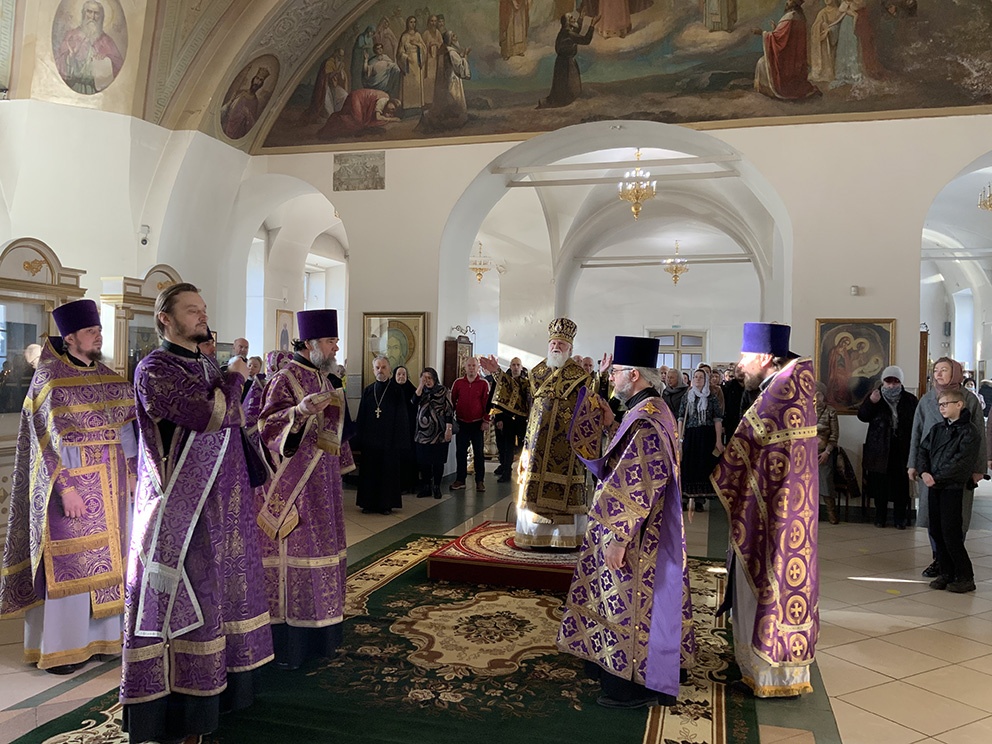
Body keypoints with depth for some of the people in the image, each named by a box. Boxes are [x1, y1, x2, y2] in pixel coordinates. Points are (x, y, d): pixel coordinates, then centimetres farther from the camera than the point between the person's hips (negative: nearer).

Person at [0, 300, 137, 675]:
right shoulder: (49, 377, -8)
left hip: (109, 485, 6)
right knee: (68, 563, 1)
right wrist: (65, 487, -18)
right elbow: (49, 441, -13)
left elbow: (129, 426, 12)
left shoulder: (107, 377, 9)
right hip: (72, 483, -6)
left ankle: (99, 635, 23)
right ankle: (60, 647, 14)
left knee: (104, 558, 11)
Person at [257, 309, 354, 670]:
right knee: (293, 554, -3)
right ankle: (286, 640, 6)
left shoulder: (324, 379, 13)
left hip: (322, 481, 9)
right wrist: (300, 411, -38)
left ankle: (318, 630, 25)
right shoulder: (285, 379, -12)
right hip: (294, 482, -8)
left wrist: (340, 464, 24)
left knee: (320, 551, 14)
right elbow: (269, 425, -21)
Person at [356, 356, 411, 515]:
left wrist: (400, 440, -9)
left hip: (389, 439, -2)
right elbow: (361, 416, 7)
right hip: (370, 438, 3)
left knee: (388, 471, 3)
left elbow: (402, 417, -3)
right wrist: (360, 438, 2)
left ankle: (386, 504, 11)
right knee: (369, 471, 5)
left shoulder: (397, 391, -1)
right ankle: (369, 503, 14)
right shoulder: (368, 391, 7)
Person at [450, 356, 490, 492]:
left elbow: (487, 403, -3)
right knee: (460, 452, 6)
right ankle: (460, 480, 14)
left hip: (477, 423, -2)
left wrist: (486, 421, -7)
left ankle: (480, 481, 11)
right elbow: (452, 401, 7)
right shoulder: (458, 382, 2)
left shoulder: (483, 383, -3)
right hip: (461, 423, 2)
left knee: (478, 452, 4)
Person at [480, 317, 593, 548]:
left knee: (564, 489, -1)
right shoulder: (537, 372, 12)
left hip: (565, 443, -4)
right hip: (538, 441, 4)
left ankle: (565, 536, 11)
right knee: (535, 486, 8)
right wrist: (497, 374, 15)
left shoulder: (579, 375, -2)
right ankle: (537, 534, 20)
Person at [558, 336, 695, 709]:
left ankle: (634, 685, 19)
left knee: (629, 603, 4)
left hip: (635, 536, -10)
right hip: (645, 529, 10)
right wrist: (611, 426, 6)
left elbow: (639, 487, -27)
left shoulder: (644, 419, -24)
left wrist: (618, 538, -24)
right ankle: (619, 667, 37)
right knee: (628, 602, 21)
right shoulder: (650, 410, 8)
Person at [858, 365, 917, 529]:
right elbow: (862, 416, -4)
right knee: (880, 484, 5)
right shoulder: (875, 396, 3)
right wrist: (870, 402, -23)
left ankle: (900, 518, 14)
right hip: (879, 449, 0)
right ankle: (880, 516, 17)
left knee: (901, 485, 3)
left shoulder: (910, 400, 3)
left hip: (901, 450, 0)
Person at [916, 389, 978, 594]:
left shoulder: (969, 431, -7)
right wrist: (924, 472, -7)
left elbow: (961, 462, -15)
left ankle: (965, 577, 5)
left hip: (953, 487, -7)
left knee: (951, 534, -7)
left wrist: (937, 478, -17)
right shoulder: (937, 429, 14)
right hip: (934, 487, 7)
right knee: (936, 532, 9)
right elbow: (922, 451, 10)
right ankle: (946, 573, 19)